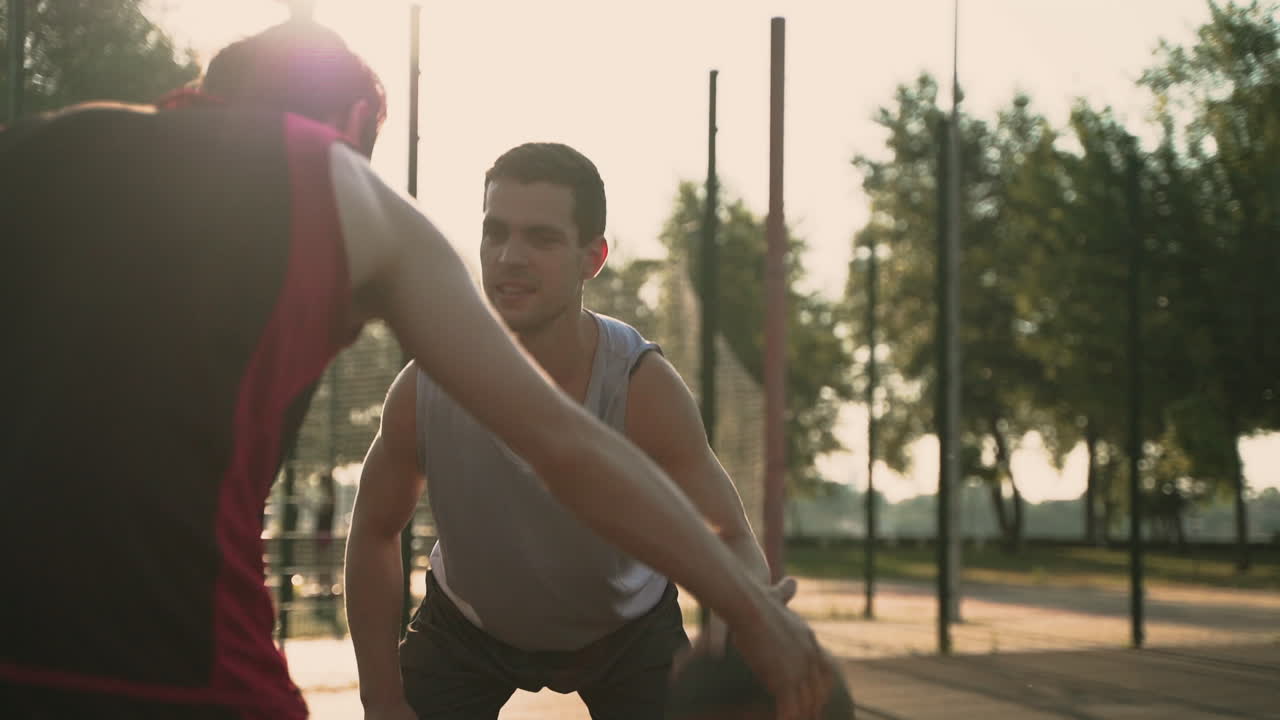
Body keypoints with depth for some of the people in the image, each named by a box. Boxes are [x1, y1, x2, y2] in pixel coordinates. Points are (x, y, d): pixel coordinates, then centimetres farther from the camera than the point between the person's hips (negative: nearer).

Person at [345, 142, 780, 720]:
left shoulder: (643, 388, -33)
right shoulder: (425, 388, -28)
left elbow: (729, 538, -33)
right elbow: (375, 532, -11)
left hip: (626, 629, -1)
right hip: (465, 624, 1)